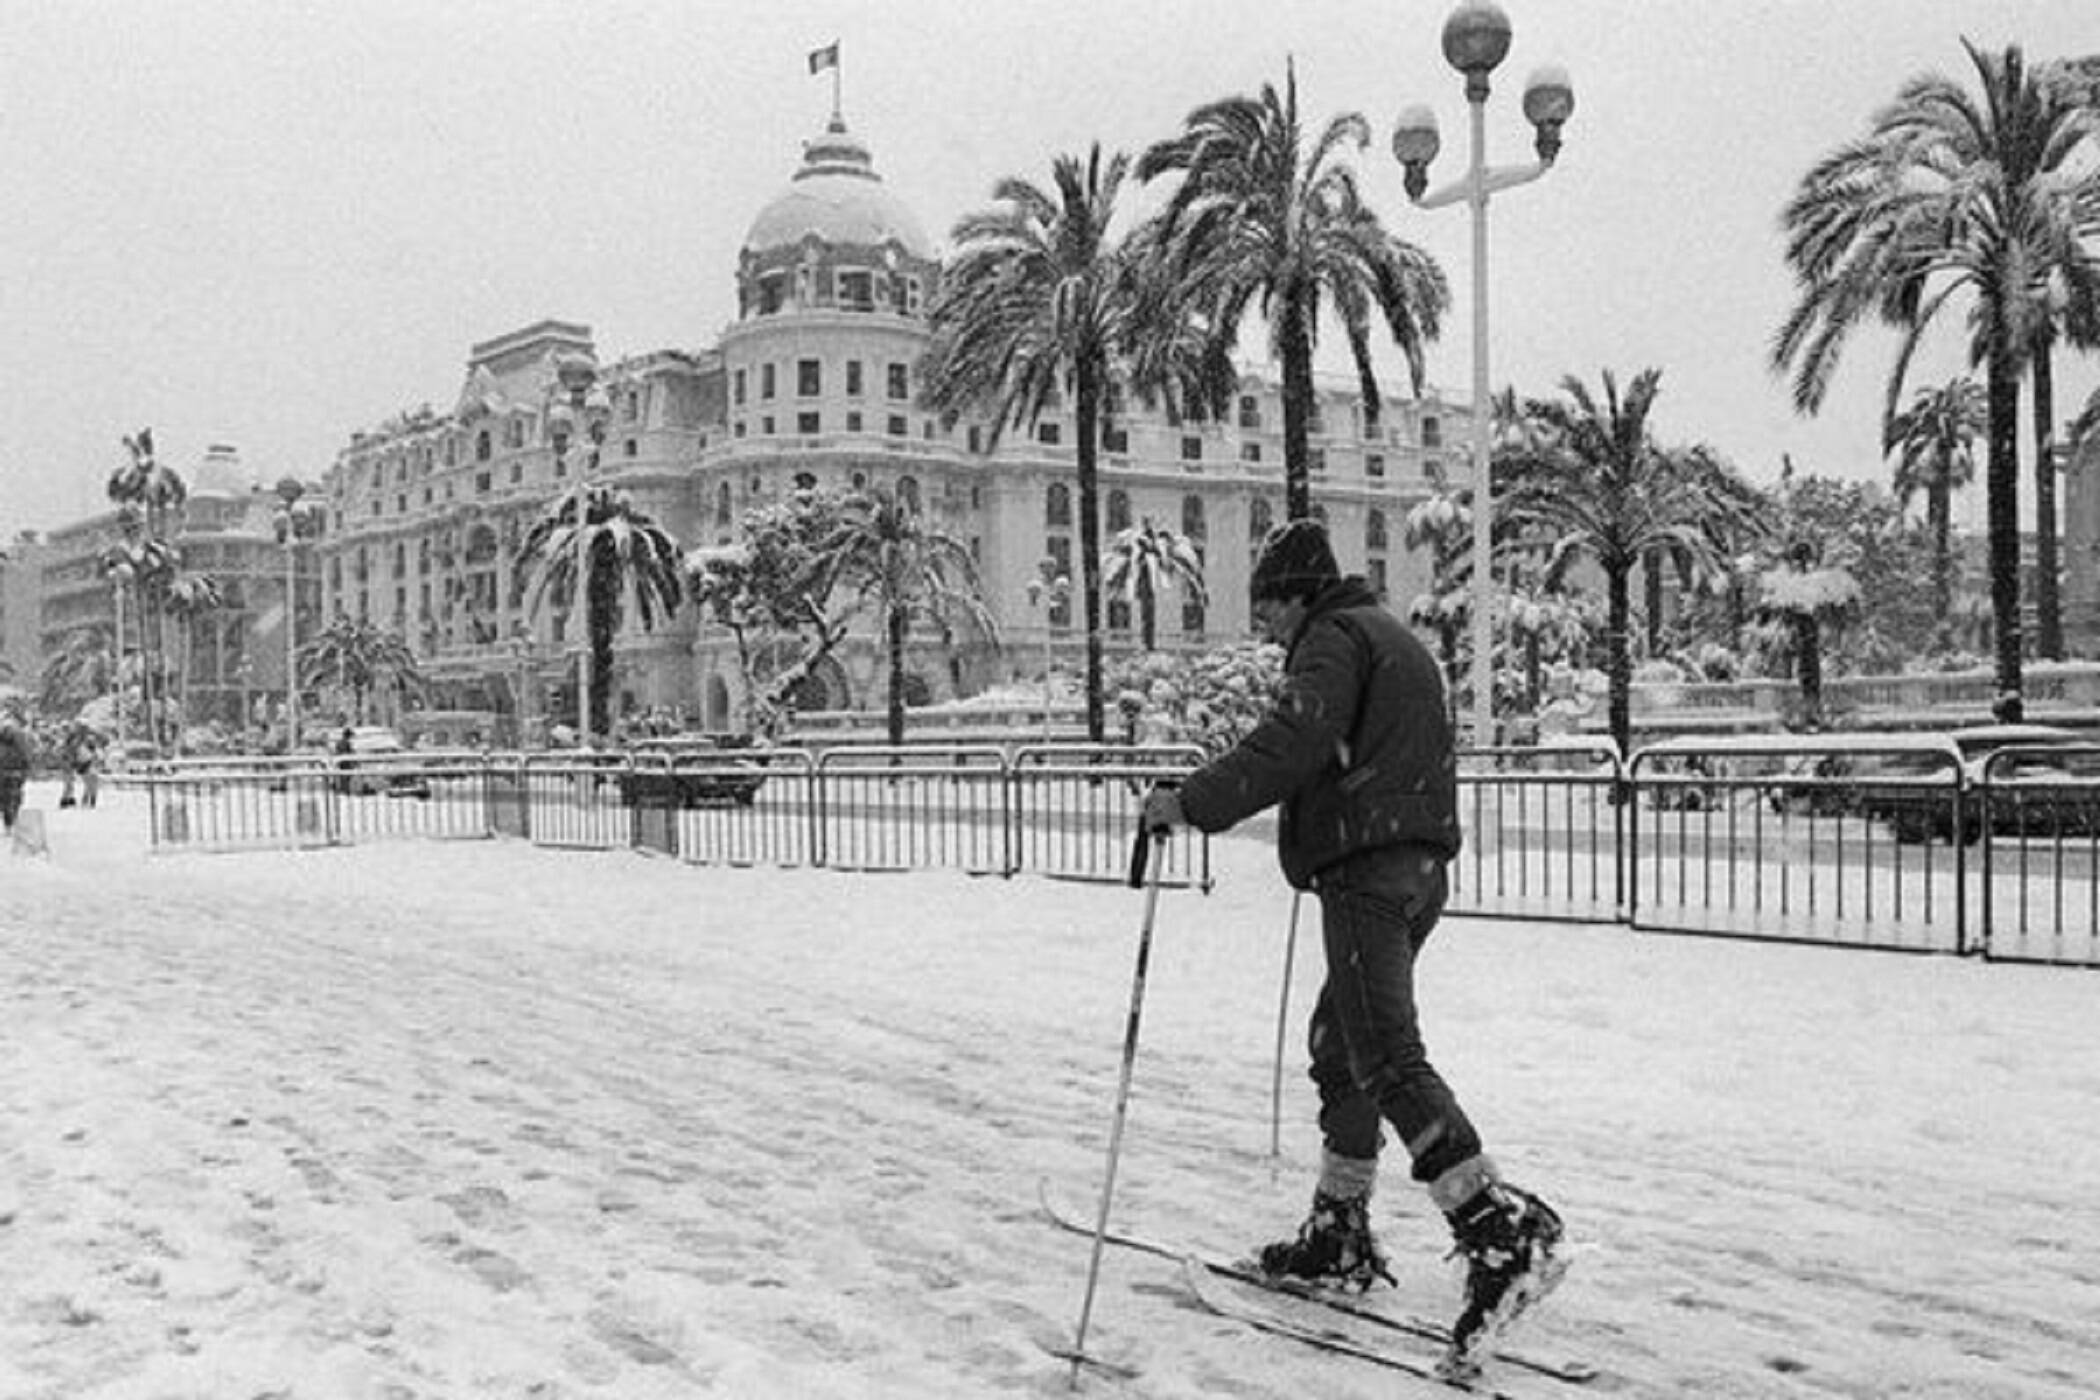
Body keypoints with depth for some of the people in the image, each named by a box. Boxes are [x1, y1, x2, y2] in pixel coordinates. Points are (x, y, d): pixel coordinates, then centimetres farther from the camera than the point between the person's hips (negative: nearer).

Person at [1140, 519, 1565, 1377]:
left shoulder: (1334, 638, -5)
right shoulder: (1392, 639, 26)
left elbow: (1290, 745, -21)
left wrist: (1192, 802, -19)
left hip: (1366, 869, -10)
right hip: (1417, 865, 10)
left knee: (1387, 1060, -16)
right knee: (1338, 1044, 17)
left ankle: (1506, 1237, -25)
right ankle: (1338, 1240, 24)